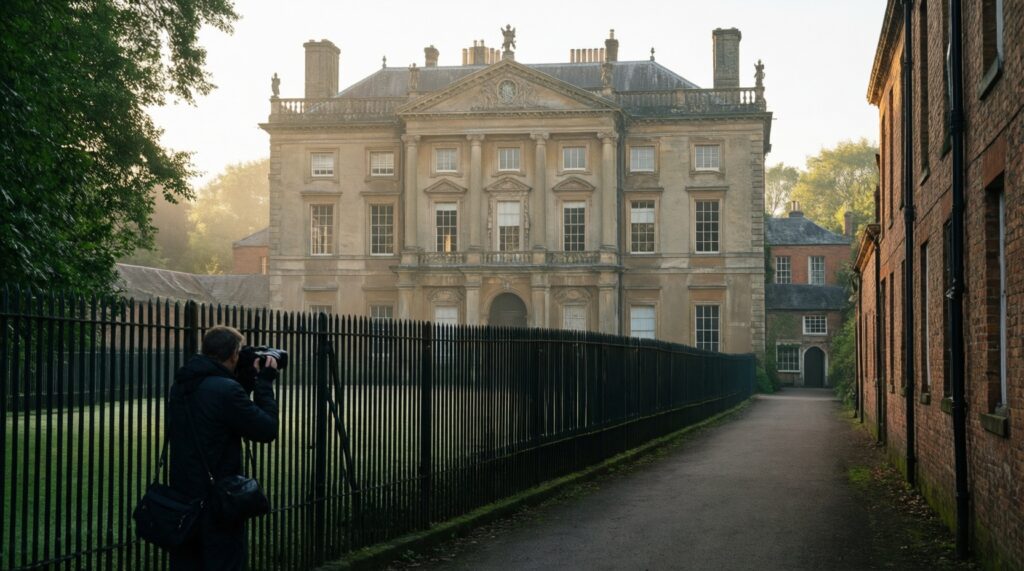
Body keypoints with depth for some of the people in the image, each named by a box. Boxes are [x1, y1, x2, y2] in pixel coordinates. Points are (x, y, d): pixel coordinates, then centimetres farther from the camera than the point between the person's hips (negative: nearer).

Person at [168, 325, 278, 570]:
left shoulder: (180, 386, 5)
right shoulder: (227, 390, -20)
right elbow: (268, 430, -13)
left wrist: (249, 382, 11)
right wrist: (265, 383, -4)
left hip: (182, 495, 7)